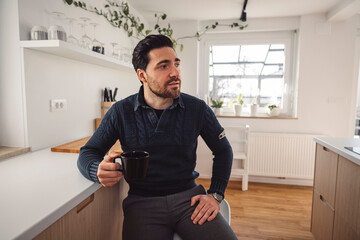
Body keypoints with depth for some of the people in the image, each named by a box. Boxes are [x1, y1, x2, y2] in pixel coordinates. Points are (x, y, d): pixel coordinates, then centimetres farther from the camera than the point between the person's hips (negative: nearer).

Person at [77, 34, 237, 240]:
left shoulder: (197, 109, -2)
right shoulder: (121, 112, -3)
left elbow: (223, 150, 9)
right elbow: (87, 153, 4)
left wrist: (215, 195, -1)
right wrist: (99, 170, -21)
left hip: (188, 196, 1)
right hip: (142, 201, 0)